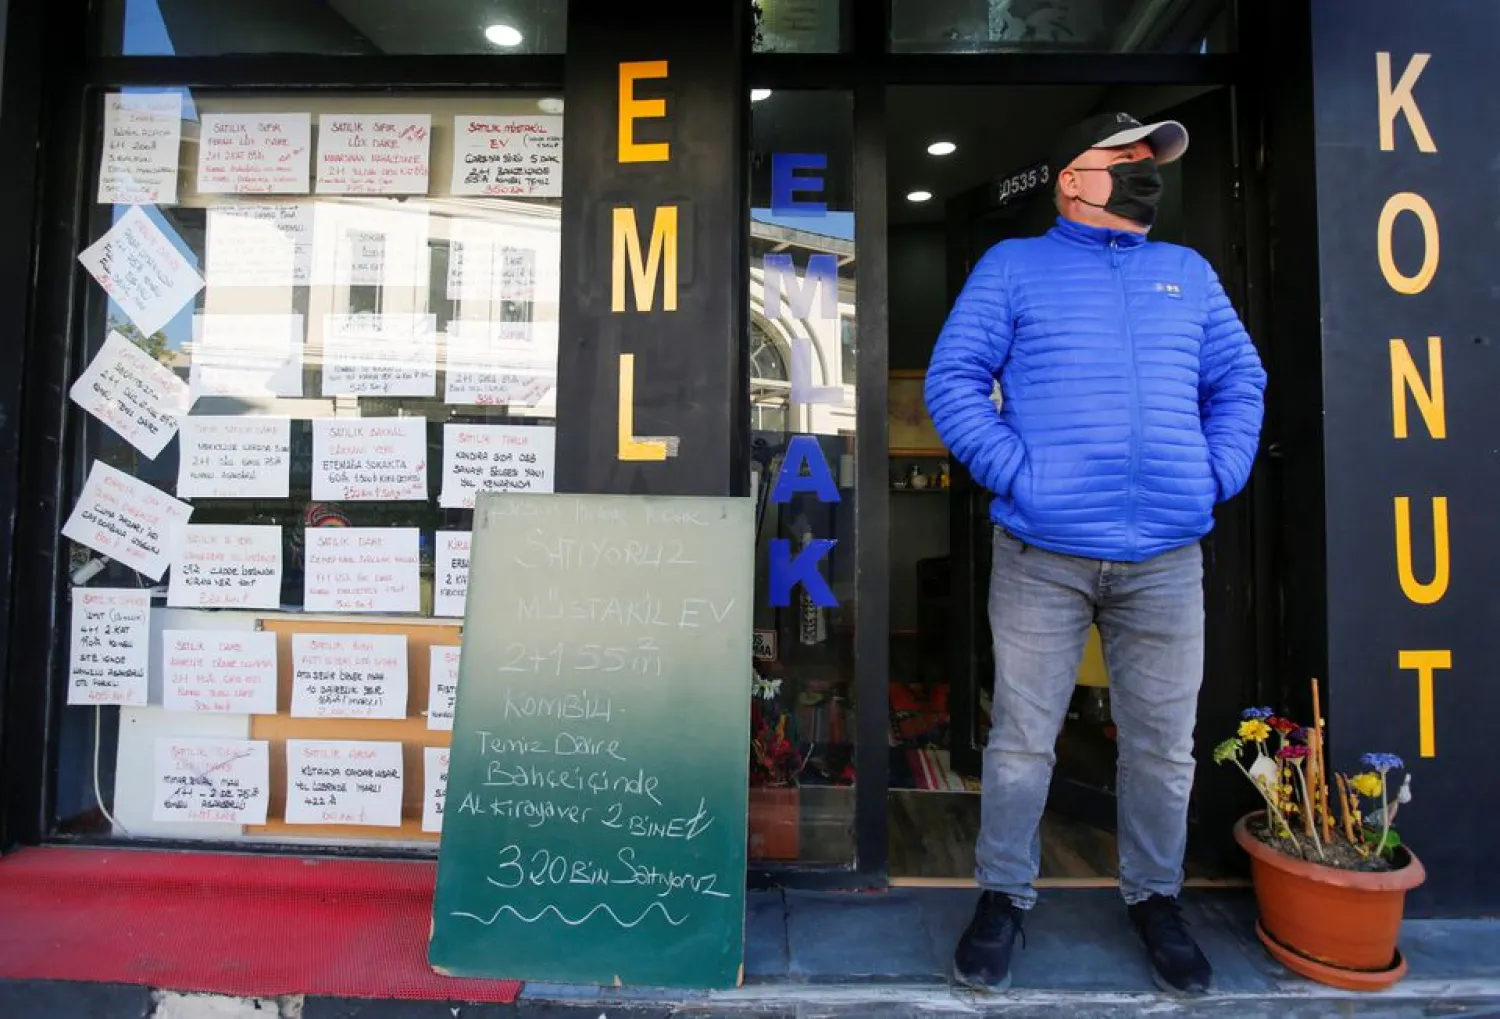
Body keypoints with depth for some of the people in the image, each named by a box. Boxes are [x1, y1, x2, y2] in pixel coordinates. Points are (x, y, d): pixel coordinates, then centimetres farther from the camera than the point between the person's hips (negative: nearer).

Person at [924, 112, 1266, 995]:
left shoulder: (1190, 274, 19)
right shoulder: (1012, 267, 6)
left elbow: (1239, 381, 20)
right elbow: (953, 381, -2)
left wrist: (1219, 475, 5)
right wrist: (1015, 471, -12)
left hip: (1167, 558, 4)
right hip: (1042, 555, -3)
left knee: (1164, 745, 12)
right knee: (1022, 740, 5)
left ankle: (1157, 899, 34)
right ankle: (1005, 897, 24)